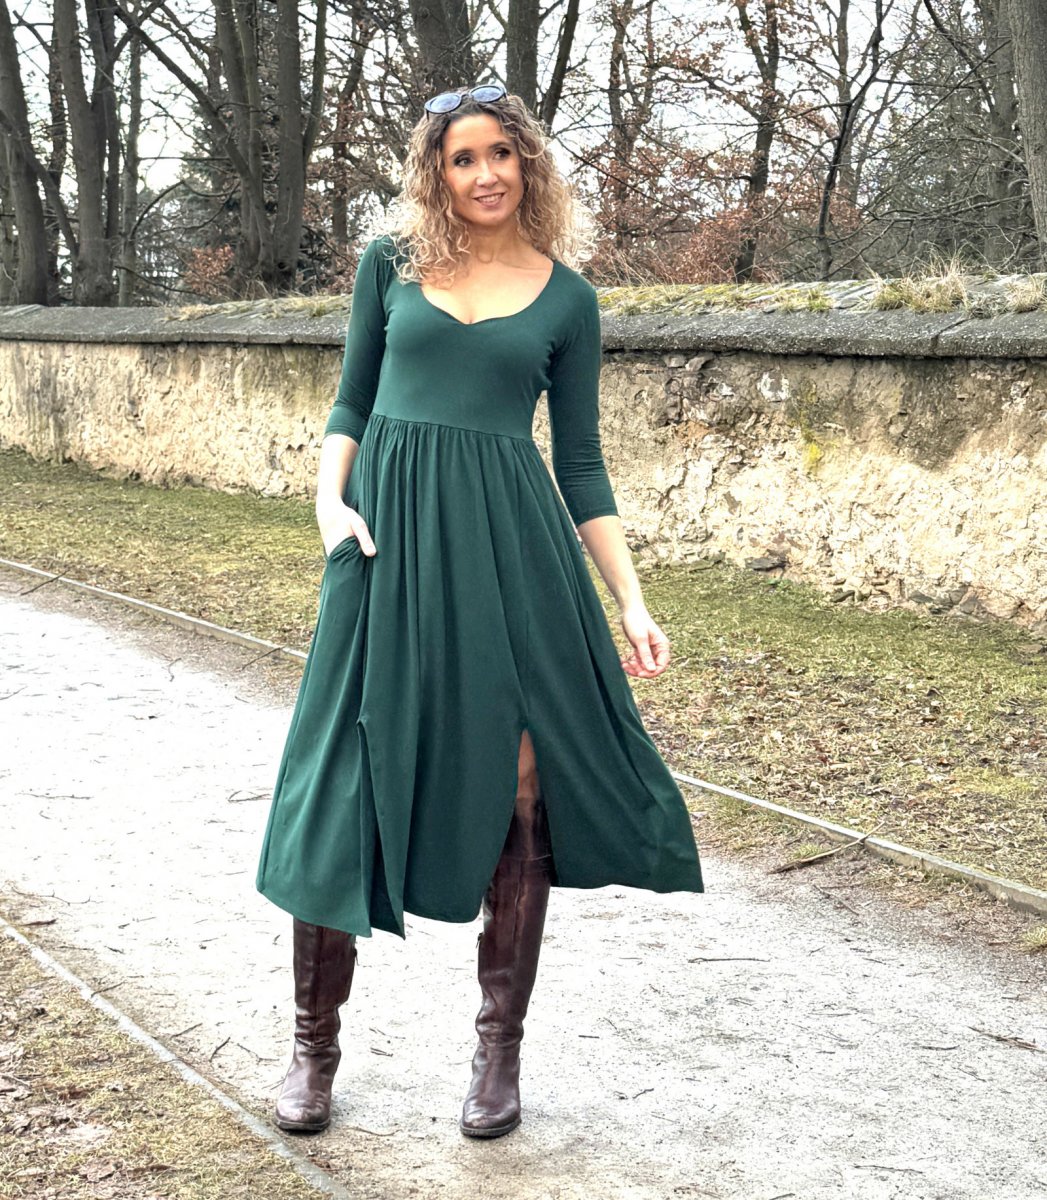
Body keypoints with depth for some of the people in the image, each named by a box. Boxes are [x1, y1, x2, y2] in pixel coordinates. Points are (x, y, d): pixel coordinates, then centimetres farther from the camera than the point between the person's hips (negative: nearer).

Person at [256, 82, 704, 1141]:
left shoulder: (566, 297, 8)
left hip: (511, 540, 0)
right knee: (348, 786, 0)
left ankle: (500, 1047, 15)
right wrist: (329, 498, -7)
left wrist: (632, 604, 3)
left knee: (519, 791, -1)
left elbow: (581, 461, 9)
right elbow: (351, 402, 13)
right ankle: (315, 1042, 17)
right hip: (392, 534, 0)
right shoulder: (392, 263, 9)